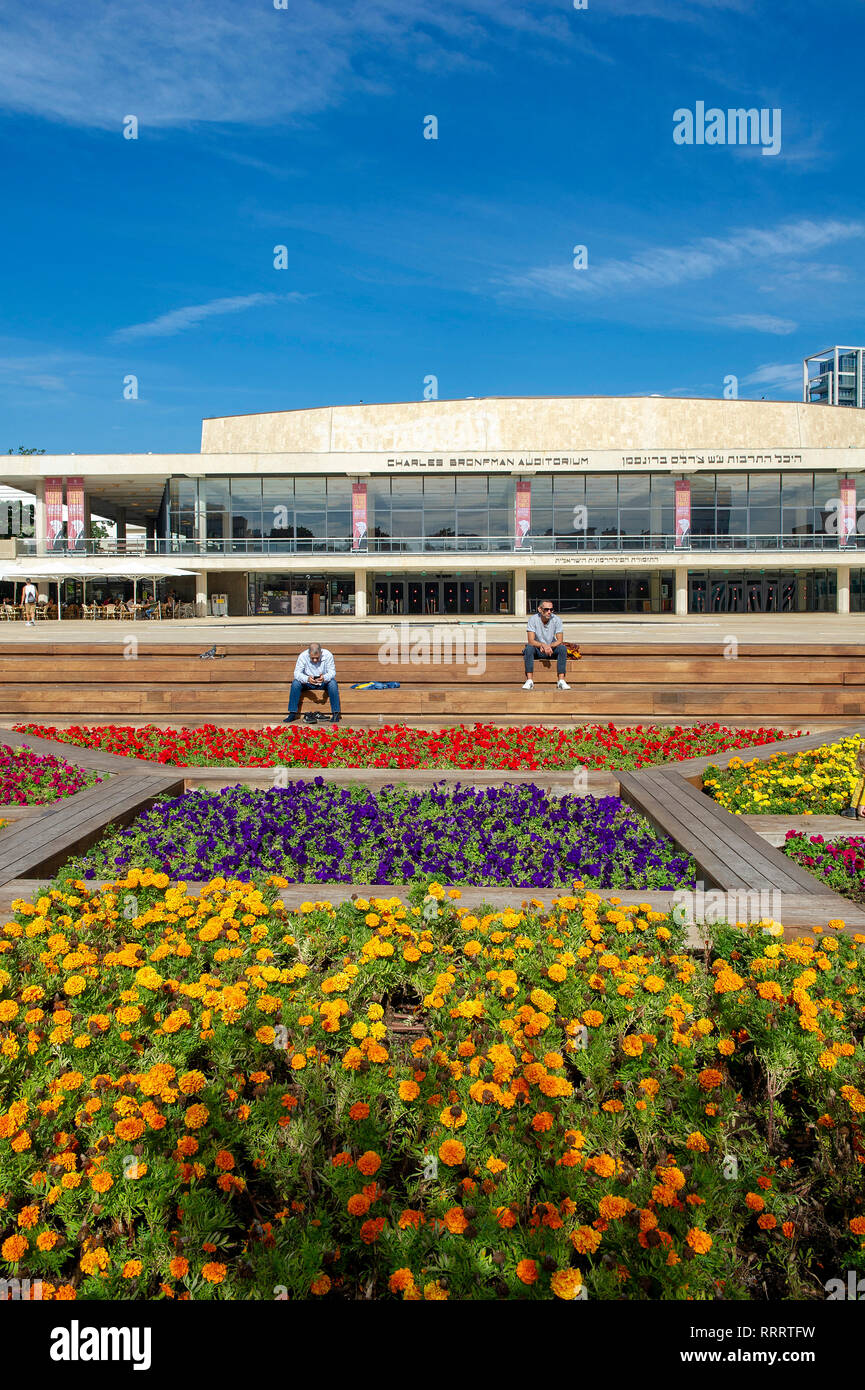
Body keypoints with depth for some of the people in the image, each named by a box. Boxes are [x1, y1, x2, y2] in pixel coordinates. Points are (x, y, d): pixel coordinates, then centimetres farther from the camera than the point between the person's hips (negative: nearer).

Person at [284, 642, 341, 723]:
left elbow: (332, 672, -20)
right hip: (308, 683, 1)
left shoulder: (328, 655, -19)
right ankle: (292, 714, -21)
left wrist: (324, 678, -43)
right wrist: (307, 679, -43)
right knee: (295, 683, -27)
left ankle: (335, 714, -26)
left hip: (323, 683, -1)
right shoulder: (303, 656, -19)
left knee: (333, 683, -31)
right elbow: (297, 673, -21)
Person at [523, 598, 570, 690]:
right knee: (529, 648, -31)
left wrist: (548, 646, -31)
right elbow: (531, 641, -21)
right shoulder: (533, 619, -16)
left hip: (552, 649, 1)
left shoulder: (556, 620, -12)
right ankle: (529, 680, -31)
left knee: (563, 648, -27)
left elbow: (560, 640, -13)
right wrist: (543, 645, -38)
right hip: (537, 650, -1)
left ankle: (561, 680, -27)